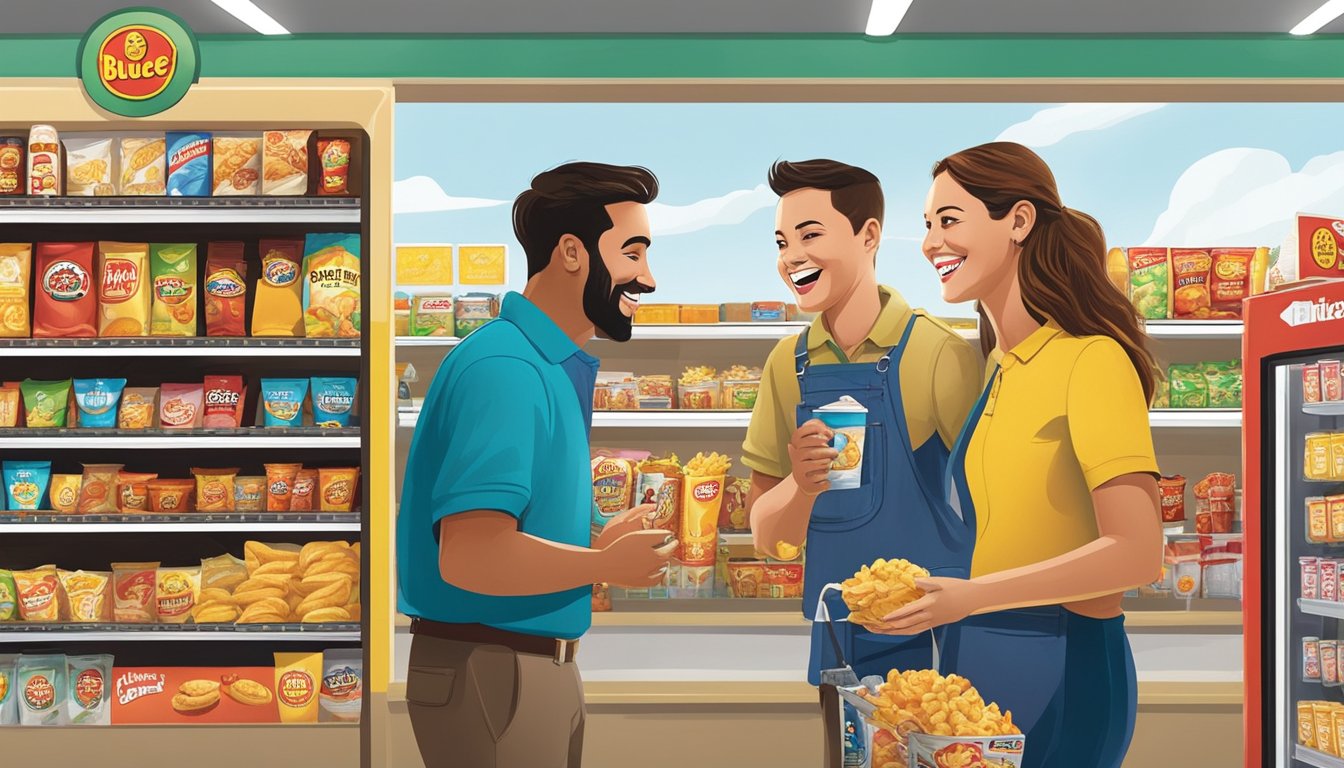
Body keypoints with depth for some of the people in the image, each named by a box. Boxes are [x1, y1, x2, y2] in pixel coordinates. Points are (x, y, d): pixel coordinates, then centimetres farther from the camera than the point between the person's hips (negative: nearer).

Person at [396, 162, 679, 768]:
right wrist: (609, 565, -16)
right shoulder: (504, 368, -19)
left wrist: (601, 543, 6)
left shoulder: (554, 370, 10)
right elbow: (471, 555, -28)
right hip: (490, 671, -9)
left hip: (541, 665, 9)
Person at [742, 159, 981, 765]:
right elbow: (767, 534, 3)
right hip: (841, 651, 5)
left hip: (934, 646, -5)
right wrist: (800, 486, -17)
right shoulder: (789, 365, 4)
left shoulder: (938, 352, -12)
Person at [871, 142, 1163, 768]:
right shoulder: (994, 370, 11)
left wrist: (971, 596, -25)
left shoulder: (1092, 360, -12)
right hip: (973, 665, 7)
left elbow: (1136, 552, -21)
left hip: (1062, 669, -7)